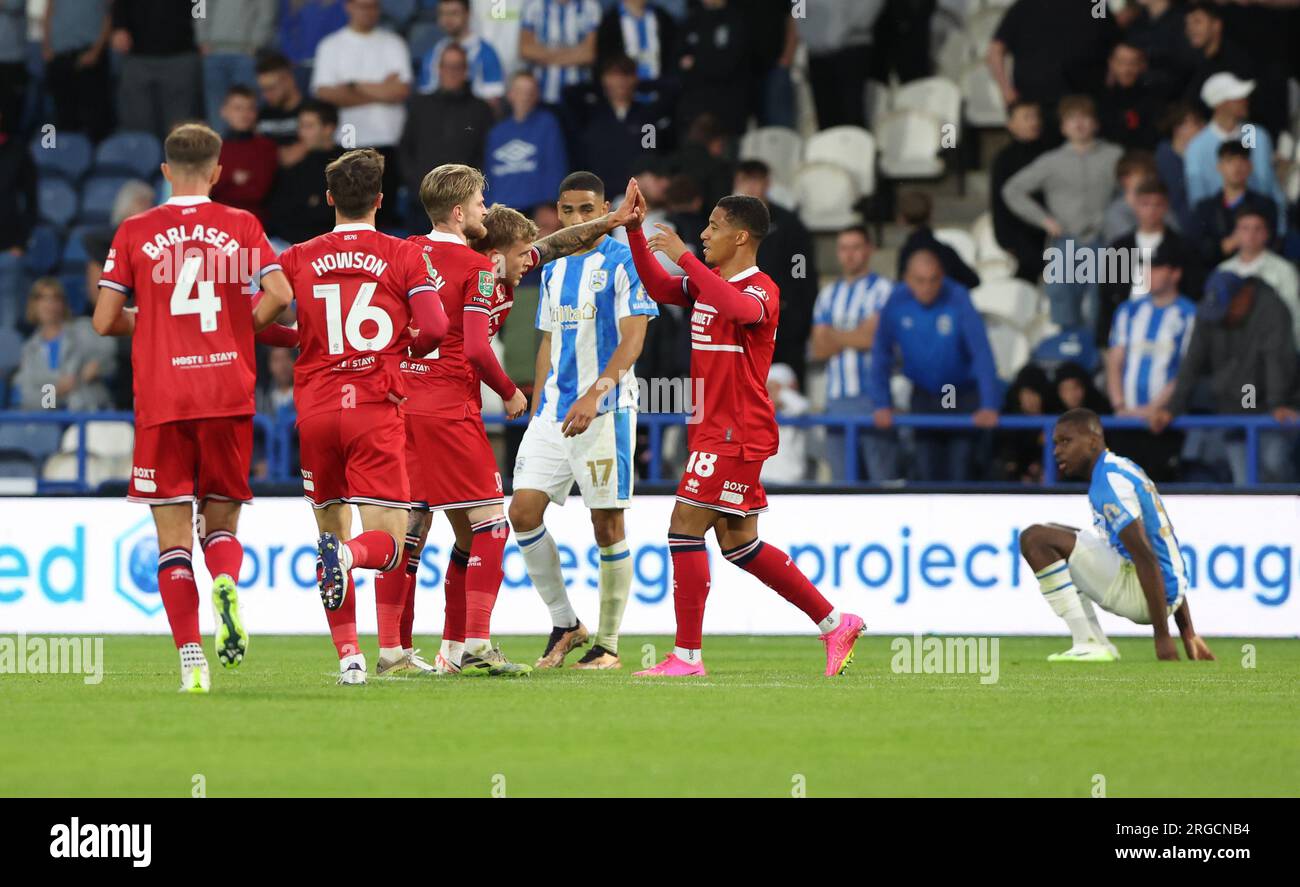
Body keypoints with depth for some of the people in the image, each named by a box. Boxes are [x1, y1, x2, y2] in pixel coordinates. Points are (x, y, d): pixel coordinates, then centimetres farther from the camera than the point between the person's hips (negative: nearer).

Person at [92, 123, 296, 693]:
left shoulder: (134, 233, 5)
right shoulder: (240, 226, 5)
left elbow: (104, 321, 3)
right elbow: (279, 293, -7)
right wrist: (243, 329, 11)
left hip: (160, 401, -1)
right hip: (228, 395, 1)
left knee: (173, 535, 2)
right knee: (221, 521, 14)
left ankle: (191, 661, -11)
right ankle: (226, 584, -21)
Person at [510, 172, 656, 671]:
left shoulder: (623, 264, -6)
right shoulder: (553, 270, 15)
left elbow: (632, 339, -15)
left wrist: (594, 395, -26)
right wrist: (536, 410, 16)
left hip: (606, 410, -7)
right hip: (553, 411, 7)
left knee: (607, 524, -2)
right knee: (523, 511, -3)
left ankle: (608, 644, 6)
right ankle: (564, 623, 11)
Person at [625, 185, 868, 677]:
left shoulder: (761, 290, -15)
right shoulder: (709, 282, 12)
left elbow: (739, 308, -37)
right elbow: (660, 287, 22)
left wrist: (683, 256, -35)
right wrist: (635, 231, 9)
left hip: (738, 433, -9)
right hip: (713, 429, 9)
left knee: (685, 526, -11)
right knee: (738, 544, 12)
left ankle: (687, 655, -8)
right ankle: (835, 623, 19)